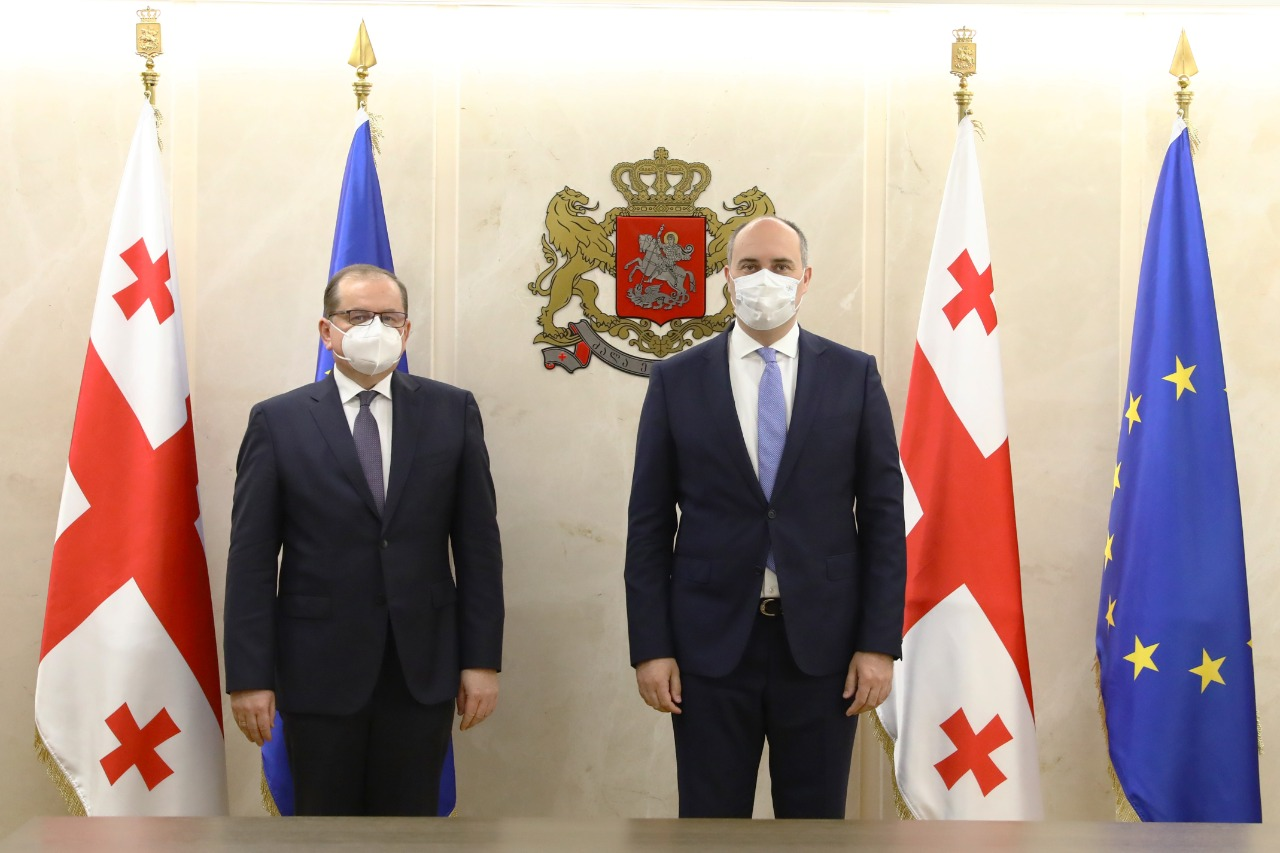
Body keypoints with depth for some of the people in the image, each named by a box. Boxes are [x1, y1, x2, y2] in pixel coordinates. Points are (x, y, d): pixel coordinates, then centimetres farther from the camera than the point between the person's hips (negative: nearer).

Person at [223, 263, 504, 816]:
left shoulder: (452, 411, 3)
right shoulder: (278, 422, 0)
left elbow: (479, 543, 3)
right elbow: (251, 559, -2)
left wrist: (482, 659, -1)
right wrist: (249, 676, -6)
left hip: (423, 669, 1)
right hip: (319, 671, -1)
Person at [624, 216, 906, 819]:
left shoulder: (854, 375, 2)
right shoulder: (675, 380, 2)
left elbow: (883, 515, 2)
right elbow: (648, 525, 2)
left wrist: (880, 643, -4)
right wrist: (650, 648, -3)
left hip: (822, 642, 0)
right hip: (710, 642, 0)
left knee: (817, 817, 11)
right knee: (710, 817, 9)